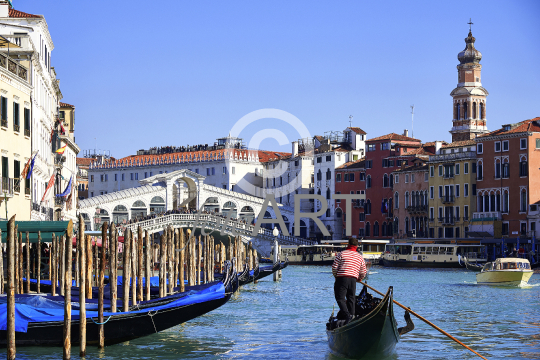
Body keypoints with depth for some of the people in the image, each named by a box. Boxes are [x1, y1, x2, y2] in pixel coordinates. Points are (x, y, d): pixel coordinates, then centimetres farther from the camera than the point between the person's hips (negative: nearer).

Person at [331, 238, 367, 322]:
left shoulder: (342, 254, 2)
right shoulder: (360, 257, 13)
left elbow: (334, 267, -1)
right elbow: (363, 272, 15)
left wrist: (336, 276, 16)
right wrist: (359, 279, 35)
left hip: (342, 278, -4)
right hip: (353, 279, 4)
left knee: (340, 298, -4)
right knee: (351, 299, 13)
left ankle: (346, 314, -22)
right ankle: (351, 315, 13)